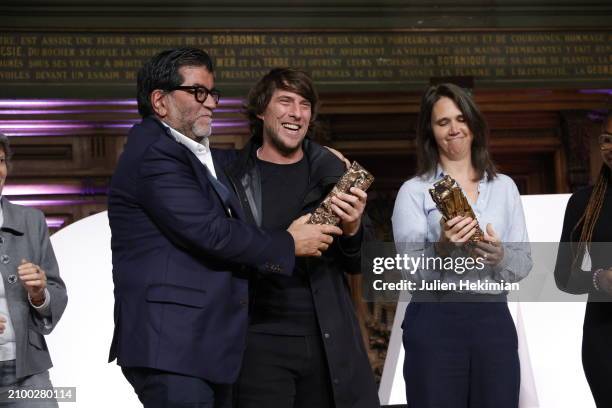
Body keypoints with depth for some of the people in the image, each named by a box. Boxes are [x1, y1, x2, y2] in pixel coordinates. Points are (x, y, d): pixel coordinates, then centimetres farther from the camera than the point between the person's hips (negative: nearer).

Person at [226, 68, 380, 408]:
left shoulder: (332, 171, 7)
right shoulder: (231, 175, 0)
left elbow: (356, 265, 12)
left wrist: (352, 229, -9)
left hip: (330, 342, 2)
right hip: (261, 342, -2)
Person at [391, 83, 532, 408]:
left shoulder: (504, 187, 11)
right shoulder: (414, 191, 3)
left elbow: (524, 264, 8)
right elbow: (411, 269, -6)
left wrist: (500, 256, -13)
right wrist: (442, 248, -24)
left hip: (494, 322, 3)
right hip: (435, 323, -2)